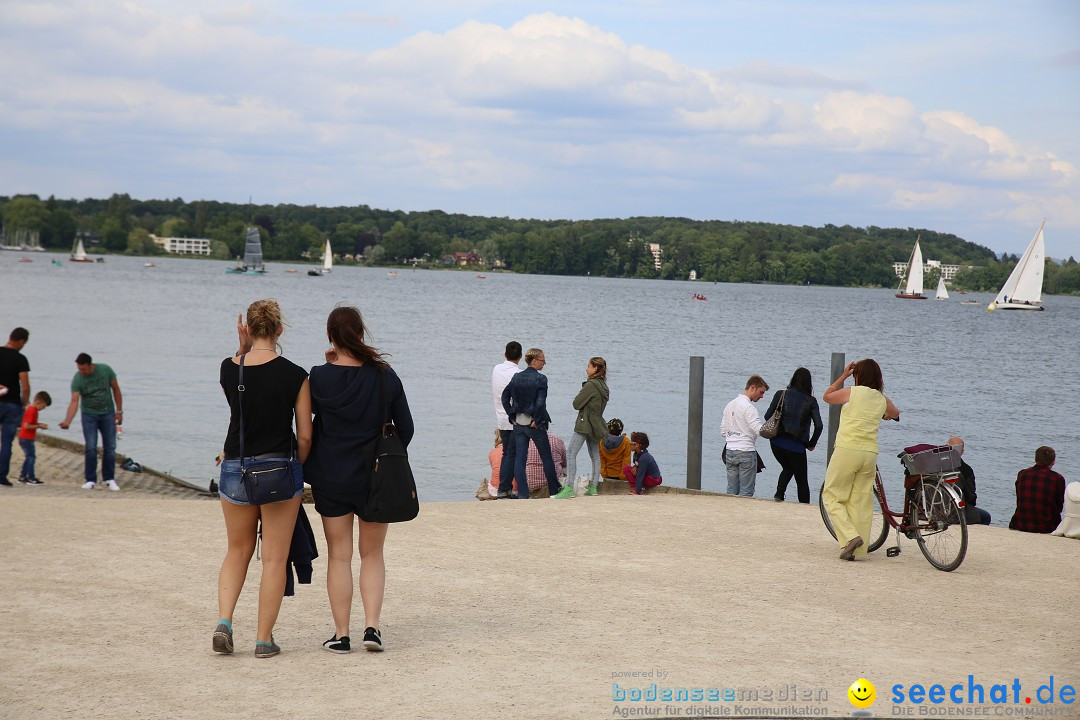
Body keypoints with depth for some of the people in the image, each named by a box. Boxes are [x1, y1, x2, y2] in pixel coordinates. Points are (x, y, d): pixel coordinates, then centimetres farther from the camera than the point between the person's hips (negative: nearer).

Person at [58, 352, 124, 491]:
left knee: (110, 448, 3)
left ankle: (109, 479, 12)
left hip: (107, 413, 1)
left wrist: (119, 411, -3)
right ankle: (90, 480, 1)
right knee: (91, 448, -7)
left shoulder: (105, 370, -14)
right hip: (89, 415, -1)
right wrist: (67, 421, -39)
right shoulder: (77, 379, -17)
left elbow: (116, 389, -2)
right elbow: (74, 402, -25)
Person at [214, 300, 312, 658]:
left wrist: (242, 349, 11)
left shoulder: (229, 369, -3)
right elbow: (305, 436, -6)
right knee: (274, 558, 6)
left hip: (235, 468, 3)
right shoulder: (295, 375, -10)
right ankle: (264, 639, 8)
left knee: (237, 551, 19)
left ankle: (224, 621, 3)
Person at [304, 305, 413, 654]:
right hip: (375, 480, 0)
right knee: (372, 554, 12)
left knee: (339, 556, 8)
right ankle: (372, 626, 0)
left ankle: (341, 634, 8)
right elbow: (405, 428, 0)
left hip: (331, 479, 0)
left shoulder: (319, 378, -10)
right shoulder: (384, 375, -7)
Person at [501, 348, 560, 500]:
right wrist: (536, 420, -11)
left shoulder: (516, 377, 4)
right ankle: (554, 490, 19)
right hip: (535, 424, -4)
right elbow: (540, 402, -21)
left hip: (518, 423, 5)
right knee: (546, 457, 10)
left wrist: (512, 415, 7)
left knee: (519, 459, 5)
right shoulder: (540, 379, -13)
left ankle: (522, 493, 1)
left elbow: (505, 397, 4)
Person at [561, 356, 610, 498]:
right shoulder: (603, 386, 11)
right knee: (595, 455, 15)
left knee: (571, 455, -10)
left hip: (585, 423, -9)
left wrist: (579, 394, 5)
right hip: (596, 424, 9)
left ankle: (569, 488, -17)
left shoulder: (591, 385, -16)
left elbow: (577, 404, -13)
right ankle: (593, 486, 17)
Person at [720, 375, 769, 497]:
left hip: (730, 452, 8)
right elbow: (759, 429, -22)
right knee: (746, 492, -3)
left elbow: (723, 430, 18)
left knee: (732, 491, 8)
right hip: (746, 452, -8)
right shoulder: (748, 407, -13)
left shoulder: (730, 405, 14)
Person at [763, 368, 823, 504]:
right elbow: (818, 426, -9)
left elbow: (767, 416, 0)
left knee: (787, 468, 28)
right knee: (802, 480, 14)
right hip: (797, 446, -2)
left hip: (777, 442, 2)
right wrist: (811, 444, 6)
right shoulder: (810, 401, -4)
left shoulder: (781, 395, 0)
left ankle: (779, 492, 4)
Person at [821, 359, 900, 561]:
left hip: (846, 450, -4)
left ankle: (850, 536, -13)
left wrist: (843, 376, 20)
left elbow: (827, 396, 16)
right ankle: (858, 549, 9)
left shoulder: (851, 392, -3)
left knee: (831, 496, 5)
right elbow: (895, 413, 34)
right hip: (870, 453, 4)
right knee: (861, 502, 9)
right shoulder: (883, 399, 11)